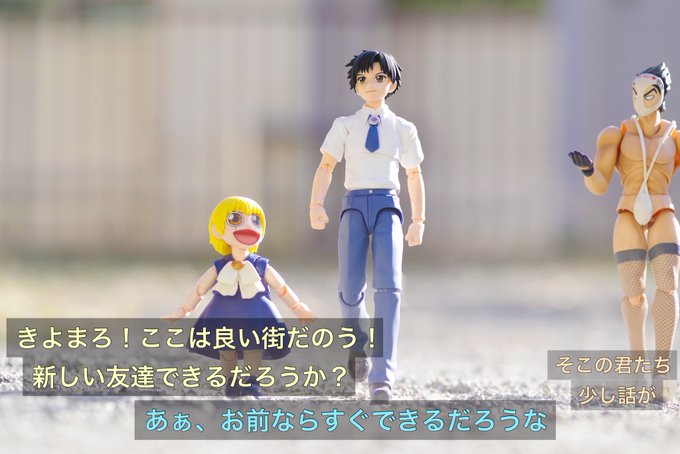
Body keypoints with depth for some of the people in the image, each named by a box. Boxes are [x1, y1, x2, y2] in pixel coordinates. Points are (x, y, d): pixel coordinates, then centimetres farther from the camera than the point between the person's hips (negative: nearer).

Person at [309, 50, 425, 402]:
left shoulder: (402, 129, 13)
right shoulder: (345, 126, 11)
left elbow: (414, 174, 20)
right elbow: (326, 165, 4)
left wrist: (418, 220, 20)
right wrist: (316, 204, -11)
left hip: (387, 205, 0)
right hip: (355, 204, 0)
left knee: (388, 286, -17)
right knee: (350, 289, -8)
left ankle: (382, 377, -22)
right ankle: (357, 345, 28)